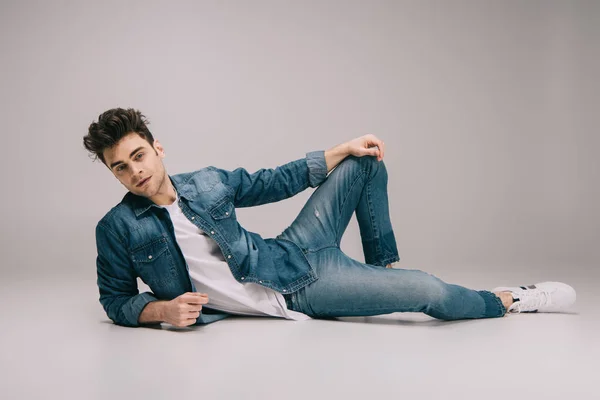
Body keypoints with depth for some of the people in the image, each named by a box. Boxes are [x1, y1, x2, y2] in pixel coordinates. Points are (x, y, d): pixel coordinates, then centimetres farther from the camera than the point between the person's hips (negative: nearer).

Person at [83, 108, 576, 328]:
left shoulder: (207, 182, 0)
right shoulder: (116, 229, -9)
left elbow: (274, 182, 11)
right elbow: (115, 300, 2)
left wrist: (343, 149, 6)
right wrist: (161, 309, -20)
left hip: (295, 259, 5)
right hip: (292, 298, -5)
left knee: (366, 162, 4)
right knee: (430, 292, -18)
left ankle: (386, 268, 15)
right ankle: (506, 301, 14)